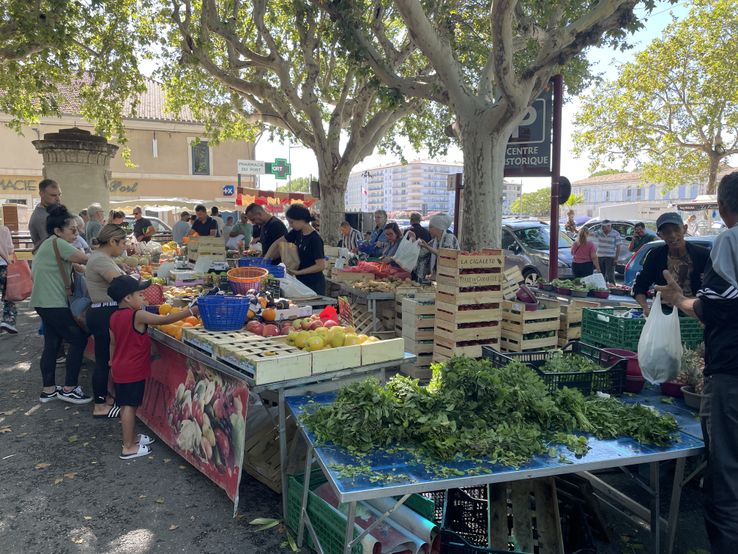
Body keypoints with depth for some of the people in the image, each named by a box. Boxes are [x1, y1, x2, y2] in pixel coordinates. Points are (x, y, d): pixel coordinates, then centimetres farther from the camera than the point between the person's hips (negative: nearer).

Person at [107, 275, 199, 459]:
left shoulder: (114, 317, 5)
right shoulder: (138, 316, -20)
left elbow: (113, 343, 15)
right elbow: (165, 320, -22)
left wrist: (113, 362, 28)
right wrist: (191, 311, -19)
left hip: (119, 369, 9)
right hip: (133, 370, -8)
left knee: (126, 405, 18)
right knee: (129, 406, -1)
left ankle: (131, 438, 32)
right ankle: (128, 447, 7)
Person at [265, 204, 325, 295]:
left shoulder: (315, 239, -19)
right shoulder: (297, 233, 3)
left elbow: (321, 265, -21)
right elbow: (277, 243, 13)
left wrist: (298, 272, -18)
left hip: (314, 284, -7)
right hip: (301, 281, 7)